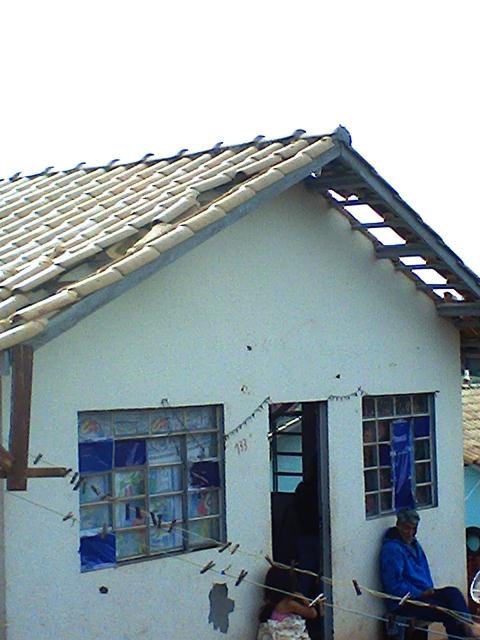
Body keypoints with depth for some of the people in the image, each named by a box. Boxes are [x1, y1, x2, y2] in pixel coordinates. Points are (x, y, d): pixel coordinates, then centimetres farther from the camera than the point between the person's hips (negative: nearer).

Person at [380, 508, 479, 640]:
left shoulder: (413, 544, 15)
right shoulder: (391, 549, -14)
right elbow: (394, 586, -19)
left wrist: (429, 591, 6)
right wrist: (420, 594, -17)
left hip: (422, 594, 8)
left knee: (453, 592, -17)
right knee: (446, 611, -23)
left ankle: (466, 624, -32)